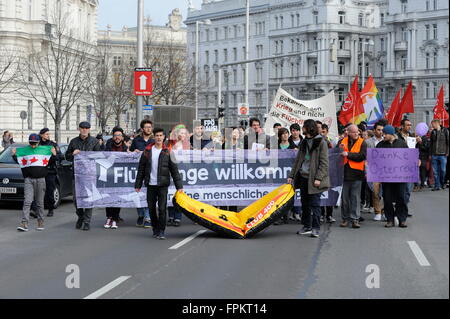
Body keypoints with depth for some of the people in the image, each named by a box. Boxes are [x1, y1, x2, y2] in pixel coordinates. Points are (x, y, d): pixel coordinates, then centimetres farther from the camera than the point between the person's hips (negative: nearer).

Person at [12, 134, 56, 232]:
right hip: (28, 179, 0)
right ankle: (24, 223, -14)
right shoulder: (24, 150, 7)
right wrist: (14, 155, -2)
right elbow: (18, 161, 15)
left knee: (40, 202, 7)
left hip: (40, 179, 0)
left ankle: (40, 222, 17)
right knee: (27, 201, -9)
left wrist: (54, 155, -9)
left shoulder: (44, 151, 5)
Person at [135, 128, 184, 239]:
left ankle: (161, 231, -1)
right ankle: (155, 229, 22)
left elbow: (174, 170, 3)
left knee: (162, 208, -7)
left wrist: (179, 186, -2)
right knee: (151, 208, 7)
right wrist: (138, 184, 7)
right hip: (150, 184, 2)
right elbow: (141, 168, 10)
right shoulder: (147, 151, 7)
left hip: (163, 185, -2)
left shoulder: (167, 152, 3)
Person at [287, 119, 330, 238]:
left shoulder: (321, 142, -6)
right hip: (303, 177, 7)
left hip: (314, 179, -7)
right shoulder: (304, 142, 15)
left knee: (314, 203, -6)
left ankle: (316, 228, -2)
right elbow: (298, 160, 19)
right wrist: (291, 175, 13)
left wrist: (318, 178, -17)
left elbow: (324, 162, -10)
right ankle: (307, 227, 19)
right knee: (305, 203, 11)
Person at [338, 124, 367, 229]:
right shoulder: (343, 141, 10)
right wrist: (340, 149, -9)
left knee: (355, 197, -1)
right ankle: (345, 218, 16)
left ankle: (355, 219, 3)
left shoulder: (362, 143, 1)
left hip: (356, 173, -3)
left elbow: (362, 156, -11)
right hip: (345, 173, 3)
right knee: (344, 197, 8)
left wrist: (348, 154, -14)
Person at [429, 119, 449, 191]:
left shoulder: (445, 131, 0)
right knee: (435, 171, 1)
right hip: (434, 155, 4)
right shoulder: (433, 132, 13)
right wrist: (430, 154, 11)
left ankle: (443, 183, 18)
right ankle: (437, 185, 6)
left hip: (442, 154, -4)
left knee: (443, 170, -2)